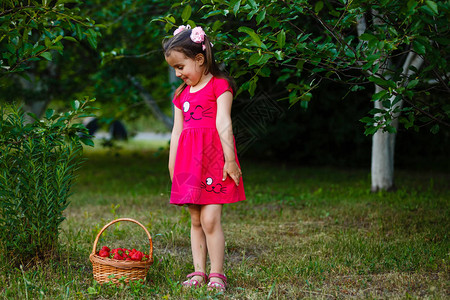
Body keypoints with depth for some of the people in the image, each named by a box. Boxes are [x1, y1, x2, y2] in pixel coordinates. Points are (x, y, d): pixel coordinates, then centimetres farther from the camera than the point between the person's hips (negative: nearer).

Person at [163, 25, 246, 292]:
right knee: (196, 221, 7)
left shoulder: (219, 85, -1)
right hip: (189, 159, 6)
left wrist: (230, 159, -15)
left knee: (210, 219, -11)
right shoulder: (182, 94, 18)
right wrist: (172, 167, 16)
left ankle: (217, 275, -3)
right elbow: (177, 131, 18)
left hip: (214, 158, -6)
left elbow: (223, 123, -10)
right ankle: (199, 273, 11)